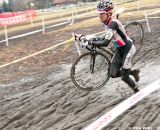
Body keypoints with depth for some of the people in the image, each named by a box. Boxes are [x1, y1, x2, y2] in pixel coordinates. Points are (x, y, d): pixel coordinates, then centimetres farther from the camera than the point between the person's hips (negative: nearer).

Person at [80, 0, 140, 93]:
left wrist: (90, 42, -34)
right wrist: (93, 38, 3)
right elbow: (107, 36, 15)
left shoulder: (113, 23, -30)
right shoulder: (107, 22, -3)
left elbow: (105, 43, -37)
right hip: (119, 49, 8)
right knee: (113, 74, 1)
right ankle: (133, 72, 25)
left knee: (124, 77, -2)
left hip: (128, 49, -8)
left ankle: (137, 92, 24)